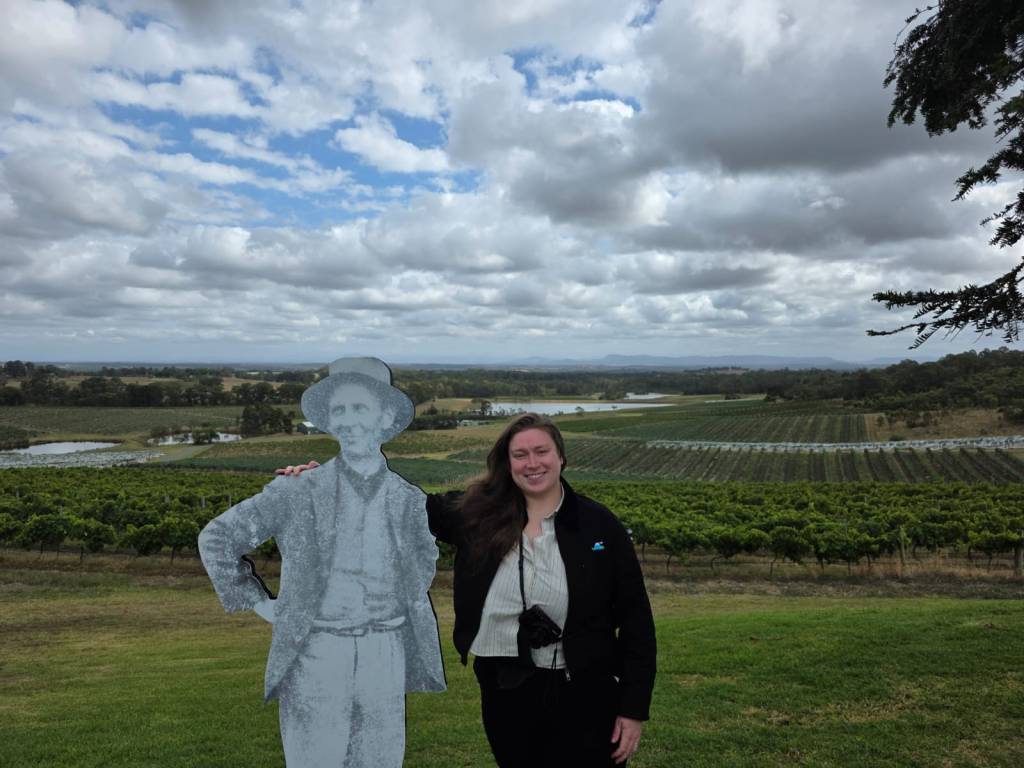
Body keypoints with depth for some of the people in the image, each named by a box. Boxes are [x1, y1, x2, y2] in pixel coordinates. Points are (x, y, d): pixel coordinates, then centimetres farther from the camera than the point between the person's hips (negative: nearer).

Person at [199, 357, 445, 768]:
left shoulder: (411, 501, 2)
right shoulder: (297, 492, -5)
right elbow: (215, 539, 2)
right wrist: (259, 602, 0)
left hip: (385, 658, 2)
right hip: (316, 658, -2)